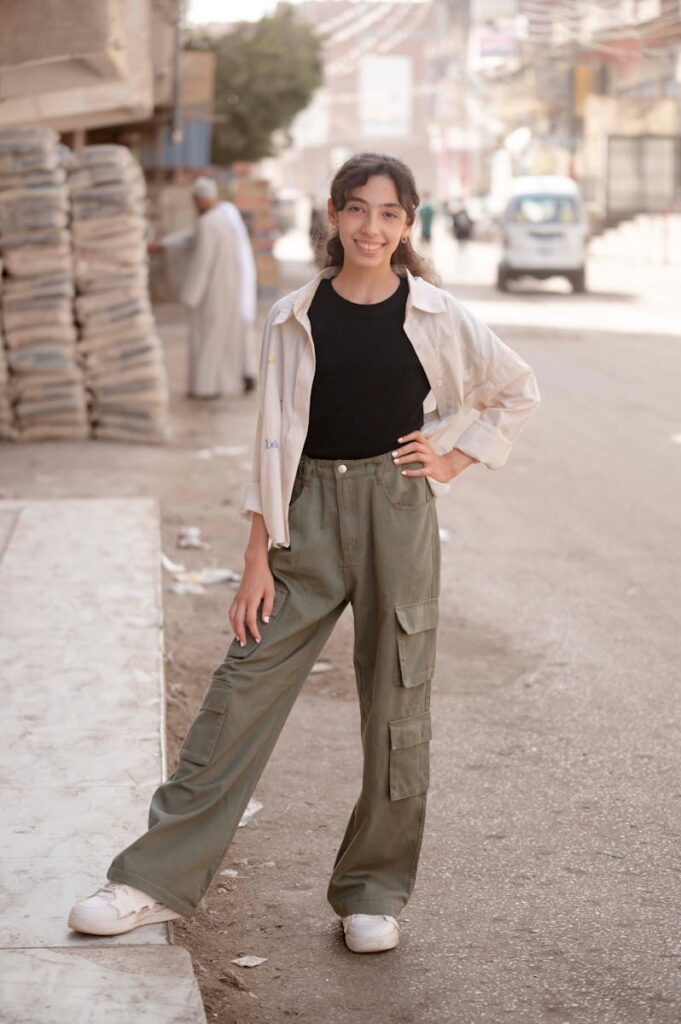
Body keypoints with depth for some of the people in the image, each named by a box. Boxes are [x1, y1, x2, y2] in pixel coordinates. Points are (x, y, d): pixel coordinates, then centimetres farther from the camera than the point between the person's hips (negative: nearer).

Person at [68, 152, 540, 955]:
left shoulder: (435, 316, 0)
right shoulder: (294, 318, 1)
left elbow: (519, 391, 13)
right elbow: (273, 444, 3)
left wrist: (455, 459, 2)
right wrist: (256, 559, -1)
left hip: (398, 509, 0)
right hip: (309, 513, 1)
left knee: (396, 702, 4)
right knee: (242, 689, -1)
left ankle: (372, 892, 20)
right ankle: (157, 879, 6)